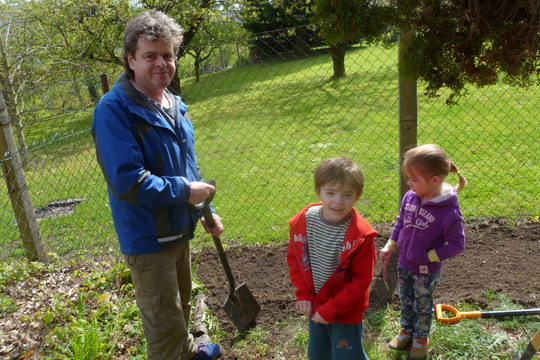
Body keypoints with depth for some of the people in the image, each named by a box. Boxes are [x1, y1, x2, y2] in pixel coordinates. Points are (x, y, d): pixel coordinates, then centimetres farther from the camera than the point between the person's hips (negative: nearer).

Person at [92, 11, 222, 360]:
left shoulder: (175, 104, 5)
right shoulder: (115, 109, -22)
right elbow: (127, 181, -29)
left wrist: (207, 212, 15)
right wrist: (185, 191, -20)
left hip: (180, 229, 8)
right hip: (147, 238, -8)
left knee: (181, 303, 29)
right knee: (165, 323, 5)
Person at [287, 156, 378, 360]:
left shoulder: (360, 235, -25)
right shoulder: (303, 221, -14)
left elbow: (361, 279, -19)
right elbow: (294, 259, -1)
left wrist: (331, 309, -19)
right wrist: (303, 294, -8)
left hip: (346, 310, -4)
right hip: (315, 306, 5)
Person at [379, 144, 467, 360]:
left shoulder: (449, 212, -30)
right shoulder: (410, 197, -14)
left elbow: (457, 245, -19)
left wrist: (428, 256, -22)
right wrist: (389, 247, 3)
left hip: (427, 271, -4)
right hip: (404, 263, 5)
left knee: (422, 305, 19)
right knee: (405, 300, 24)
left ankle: (421, 337, 45)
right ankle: (407, 330, 49)